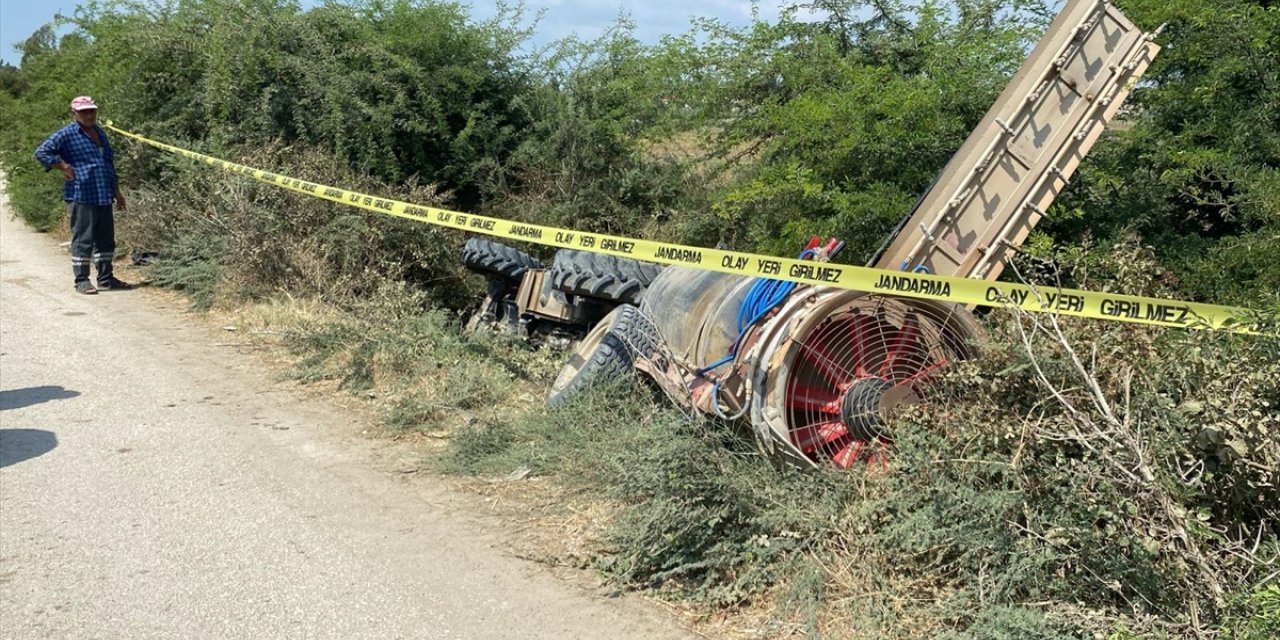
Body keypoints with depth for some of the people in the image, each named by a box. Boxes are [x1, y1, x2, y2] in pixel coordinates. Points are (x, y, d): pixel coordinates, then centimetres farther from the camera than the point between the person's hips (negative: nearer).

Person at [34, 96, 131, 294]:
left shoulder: (100, 133, 19)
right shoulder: (67, 134, -3)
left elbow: (110, 164, 25)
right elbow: (41, 152, -7)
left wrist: (117, 192, 24)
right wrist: (64, 168, -9)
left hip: (104, 197, 7)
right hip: (82, 197, -7)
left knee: (106, 239, 10)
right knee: (83, 239, -4)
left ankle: (106, 278, 19)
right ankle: (81, 280, 2)